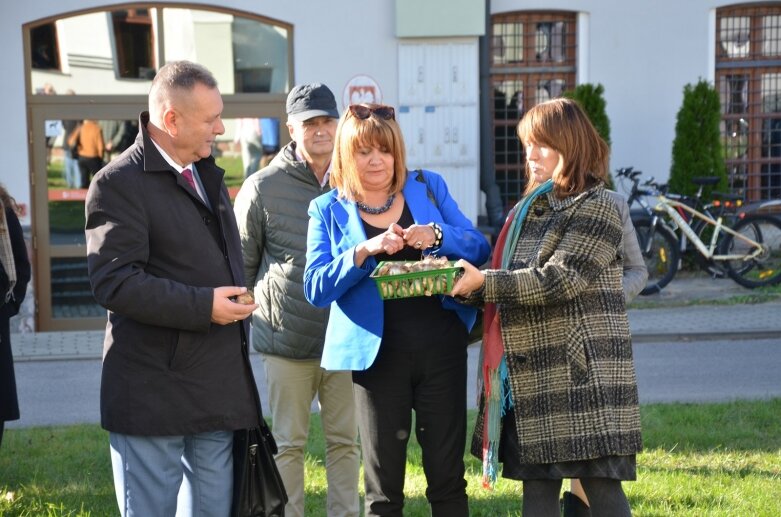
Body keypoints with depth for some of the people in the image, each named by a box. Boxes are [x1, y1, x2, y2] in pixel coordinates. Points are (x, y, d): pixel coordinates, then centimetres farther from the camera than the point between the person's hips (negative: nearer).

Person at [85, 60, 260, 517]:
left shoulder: (208, 175, 16)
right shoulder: (119, 183, -11)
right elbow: (114, 282, -21)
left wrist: (238, 308, 14)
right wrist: (204, 306, -21)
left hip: (218, 388, 8)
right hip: (154, 391, -8)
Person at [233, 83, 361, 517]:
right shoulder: (263, 188, -2)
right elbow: (242, 265, 5)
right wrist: (243, 323, 4)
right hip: (287, 342, -2)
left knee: (345, 441, 9)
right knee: (289, 444, 7)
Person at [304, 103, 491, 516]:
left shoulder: (428, 187, 7)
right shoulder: (328, 210, 3)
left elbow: (479, 249, 4)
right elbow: (315, 288, -7)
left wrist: (437, 234, -16)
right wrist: (364, 251, -22)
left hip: (441, 346, 1)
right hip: (378, 352, -1)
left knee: (447, 475, 7)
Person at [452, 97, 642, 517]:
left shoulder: (596, 206, -6)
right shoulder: (526, 211, 17)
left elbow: (559, 279, -16)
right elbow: (500, 286, 14)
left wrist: (483, 282, -19)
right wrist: (462, 282, -5)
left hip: (583, 375, -7)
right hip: (531, 376, 7)